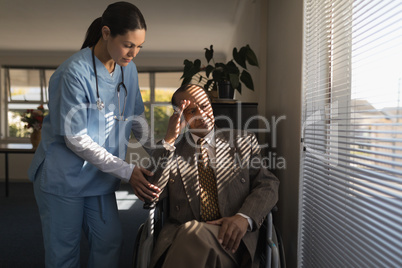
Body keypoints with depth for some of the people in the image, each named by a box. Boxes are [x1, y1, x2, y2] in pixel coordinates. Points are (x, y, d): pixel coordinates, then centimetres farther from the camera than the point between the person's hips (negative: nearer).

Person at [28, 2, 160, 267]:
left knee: (110, 244, 10)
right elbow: (76, 139, -20)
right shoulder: (75, 72, -22)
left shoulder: (128, 69, -2)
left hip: (101, 177, 6)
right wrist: (127, 171, -21)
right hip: (63, 177, -5)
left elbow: (136, 116, 8)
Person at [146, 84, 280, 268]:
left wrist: (244, 218, -13)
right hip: (180, 235, 2)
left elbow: (268, 185, 8)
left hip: (229, 236, -1)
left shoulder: (244, 141, 17)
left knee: (193, 235, -34)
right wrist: (169, 140, -4)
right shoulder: (168, 149, 15)